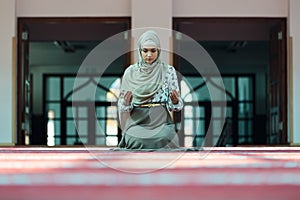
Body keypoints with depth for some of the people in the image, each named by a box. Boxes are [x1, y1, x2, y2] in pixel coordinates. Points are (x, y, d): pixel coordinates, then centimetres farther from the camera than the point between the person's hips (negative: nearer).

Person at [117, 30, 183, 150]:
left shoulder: (168, 71, 5)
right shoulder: (130, 72, 7)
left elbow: (176, 106, 5)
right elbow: (122, 106, 9)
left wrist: (175, 101, -19)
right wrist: (126, 102, -15)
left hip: (161, 122, 0)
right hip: (137, 122, 0)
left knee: (165, 138, -33)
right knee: (138, 139, -33)